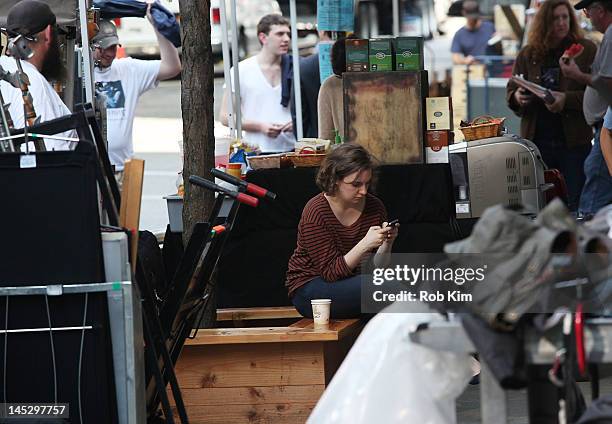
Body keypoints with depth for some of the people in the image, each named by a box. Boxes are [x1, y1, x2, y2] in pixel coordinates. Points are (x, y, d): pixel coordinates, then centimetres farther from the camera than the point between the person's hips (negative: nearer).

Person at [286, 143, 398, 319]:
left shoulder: (374, 207, 0)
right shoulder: (315, 212, -16)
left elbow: (376, 266, 5)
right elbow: (331, 272, -19)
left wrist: (386, 243, -16)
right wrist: (365, 244, -30)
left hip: (351, 283, 5)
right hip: (309, 289, -5)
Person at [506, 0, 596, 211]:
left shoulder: (586, 50, 0)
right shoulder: (527, 54, 9)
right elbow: (510, 93, 14)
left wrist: (567, 100, -22)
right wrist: (517, 97, -10)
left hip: (574, 142, -3)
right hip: (536, 141, 3)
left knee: (575, 206, -3)